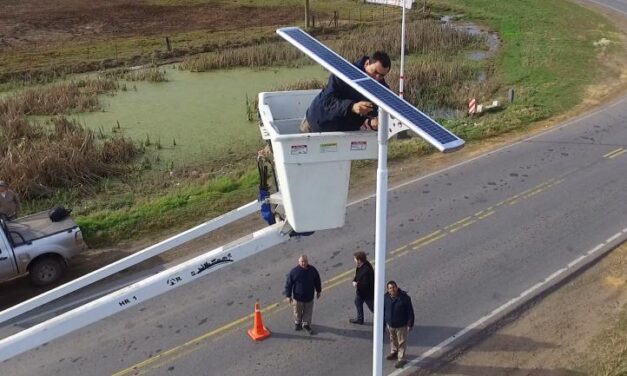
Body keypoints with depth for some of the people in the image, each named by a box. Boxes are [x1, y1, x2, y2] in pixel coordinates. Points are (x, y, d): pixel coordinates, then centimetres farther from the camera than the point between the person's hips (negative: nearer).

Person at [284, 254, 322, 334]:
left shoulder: (313, 270, -11)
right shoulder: (294, 272, -20)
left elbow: (317, 281, 6)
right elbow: (288, 284, -12)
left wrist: (318, 291, 14)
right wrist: (288, 296, -10)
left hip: (309, 297, 2)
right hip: (298, 298, -2)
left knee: (308, 312, 17)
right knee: (298, 312, 19)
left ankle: (306, 325, 39)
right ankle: (297, 323, 45)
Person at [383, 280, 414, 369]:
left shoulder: (404, 297, -22)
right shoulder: (386, 297, -10)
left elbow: (410, 312, -14)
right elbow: (383, 310, 4)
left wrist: (410, 324, -13)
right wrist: (384, 322, 9)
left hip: (401, 325, -5)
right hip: (390, 324, 5)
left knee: (402, 342, 7)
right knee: (393, 340, 25)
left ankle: (401, 359, 20)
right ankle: (394, 352, 48)